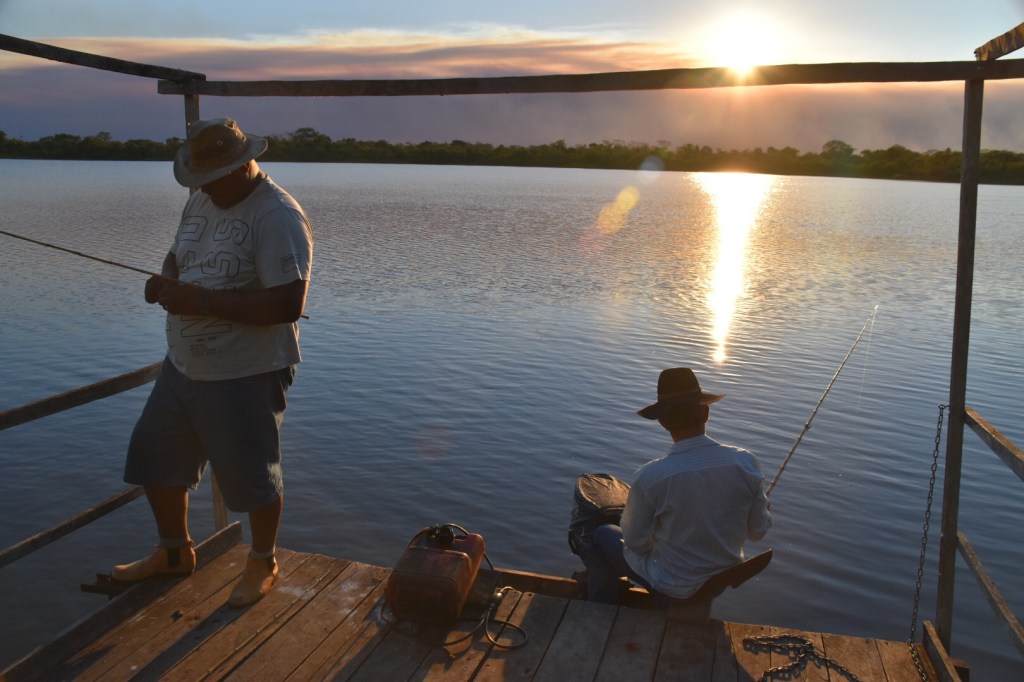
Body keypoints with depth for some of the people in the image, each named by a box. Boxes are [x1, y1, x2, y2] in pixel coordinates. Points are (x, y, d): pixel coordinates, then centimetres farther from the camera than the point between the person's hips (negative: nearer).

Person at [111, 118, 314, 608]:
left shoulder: (278, 217, -20)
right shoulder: (202, 200, 7)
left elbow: (288, 304, -28)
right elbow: (178, 255, 20)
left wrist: (201, 300, -27)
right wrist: (165, 283, -4)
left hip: (246, 375, -8)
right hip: (183, 365, 9)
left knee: (253, 475, 7)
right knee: (154, 458, 17)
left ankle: (263, 565, 32)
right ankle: (175, 553, 39)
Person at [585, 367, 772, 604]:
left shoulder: (650, 477, -30)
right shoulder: (746, 463, -20)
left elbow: (635, 542, -14)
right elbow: (757, 531, -6)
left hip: (672, 588, -4)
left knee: (602, 535, 20)